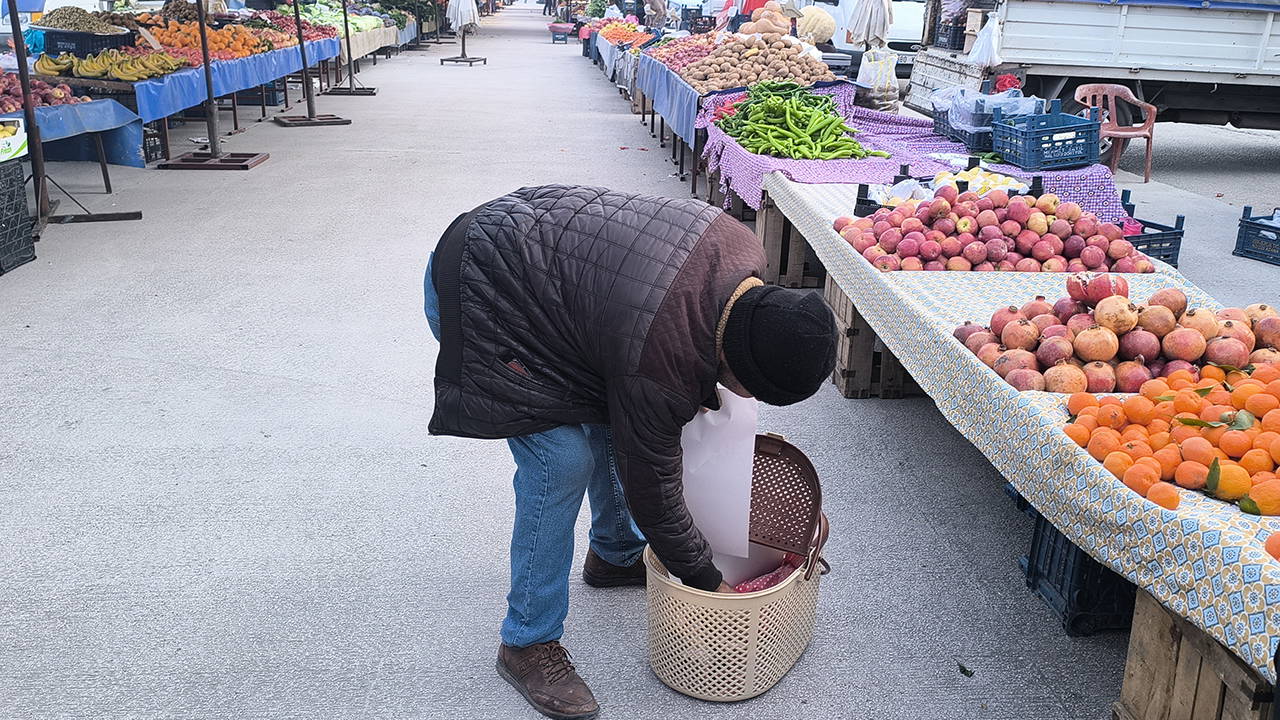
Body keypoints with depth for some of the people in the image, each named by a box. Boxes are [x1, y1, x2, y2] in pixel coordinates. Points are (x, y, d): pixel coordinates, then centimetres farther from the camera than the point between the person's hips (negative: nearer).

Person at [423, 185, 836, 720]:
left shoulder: (741, 247, -13)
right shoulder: (661, 367, -34)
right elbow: (651, 487, -19)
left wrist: (702, 394, 4)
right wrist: (709, 582, -5)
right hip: (477, 292, -9)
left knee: (615, 421, 13)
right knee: (562, 459, -15)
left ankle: (615, 556, 37)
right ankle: (527, 644, 2)